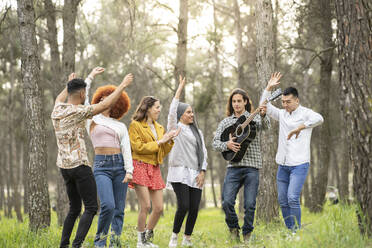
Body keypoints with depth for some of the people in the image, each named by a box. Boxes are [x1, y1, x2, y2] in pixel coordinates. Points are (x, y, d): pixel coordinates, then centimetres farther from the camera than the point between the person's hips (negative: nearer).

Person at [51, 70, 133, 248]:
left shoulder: (56, 111, 7)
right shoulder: (77, 112, -14)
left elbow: (59, 99, 33)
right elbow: (106, 104, -16)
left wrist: (69, 85, 49)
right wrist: (123, 85, -5)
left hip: (63, 165, 8)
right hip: (79, 165, -8)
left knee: (74, 208, 16)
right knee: (91, 207, -5)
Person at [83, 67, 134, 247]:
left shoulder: (121, 127, 14)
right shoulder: (92, 120, 12)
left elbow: (126, 149, 6)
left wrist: (129, 171, -7)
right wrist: (91, 76, 20)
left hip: (119, 165, 3)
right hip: (101, 166, -2)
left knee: (119, 209, 0)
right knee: (108, 205, -18)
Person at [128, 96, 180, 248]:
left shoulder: (159, 128, 20)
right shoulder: (135, 125, -1)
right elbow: (138, 147, -12)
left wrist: (169, 141, 1)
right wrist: (159, 142, -9)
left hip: (155, 169, 7)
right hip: (140, 166, -7)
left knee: (159, 208, 0)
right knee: (145, 206, -12)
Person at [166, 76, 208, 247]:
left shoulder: (197, 132, 21)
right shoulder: (175, 128, 5)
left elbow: (203, 152, 17)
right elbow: (172, 111, -12)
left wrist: (202, 172, 4)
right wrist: (180, 89, -12)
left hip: (195, 174, 5)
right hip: (179, 173, -5)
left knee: (194, 208, -1)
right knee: (183, 206, -16)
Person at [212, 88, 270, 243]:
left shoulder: (254, 118, 7)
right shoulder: (226, 122, 14)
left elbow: (265, 126, -16)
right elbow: (215, 143, 8)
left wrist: (263, 115, -38)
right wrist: (227, 145, -13)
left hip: (252, 167, -1)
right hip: (233, 166, 1)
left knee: (250, 205, -3)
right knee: (227, 202, -11)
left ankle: (247, 234, 17)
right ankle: (233, 228, 14)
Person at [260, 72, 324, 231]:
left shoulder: (305, 113, -6)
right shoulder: (282, 114, 13)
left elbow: (319, 119, -26)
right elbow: (264, 107, 13)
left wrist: (300, 127, -39)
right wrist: (269, 87, 2)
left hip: (299, 164, -6)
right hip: (283, 165, 6)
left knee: (292, 198, -17)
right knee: (282, 201, 7)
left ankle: (297, 231, -9)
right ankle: (288, 231, 17)